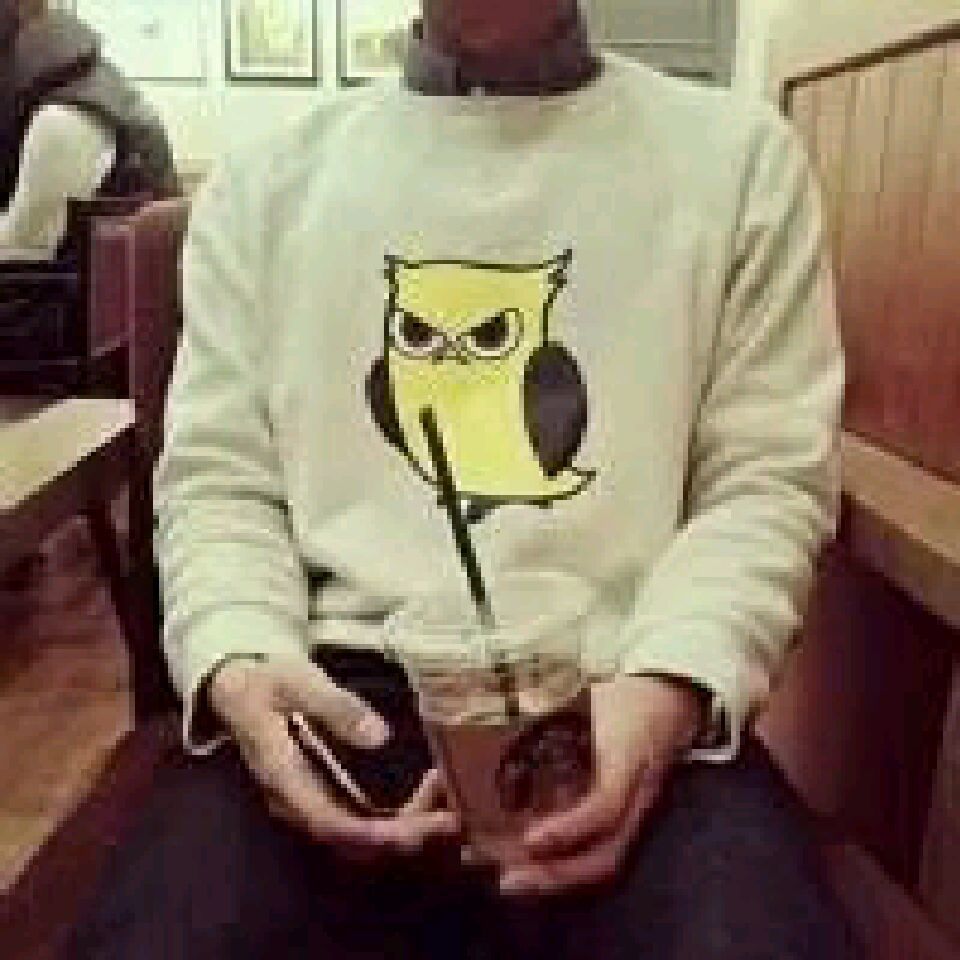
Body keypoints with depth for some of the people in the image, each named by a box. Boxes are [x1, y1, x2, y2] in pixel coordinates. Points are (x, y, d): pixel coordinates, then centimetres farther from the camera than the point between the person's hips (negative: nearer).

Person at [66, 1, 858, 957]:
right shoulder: (265, 179, 12)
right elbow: (218, 477, 10)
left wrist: (669, 686, -15)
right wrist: (241, 664, -11)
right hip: (340, 688, 2)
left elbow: (767, 479, 4)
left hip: (611, 697, 0)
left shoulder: (742, 154, 8)